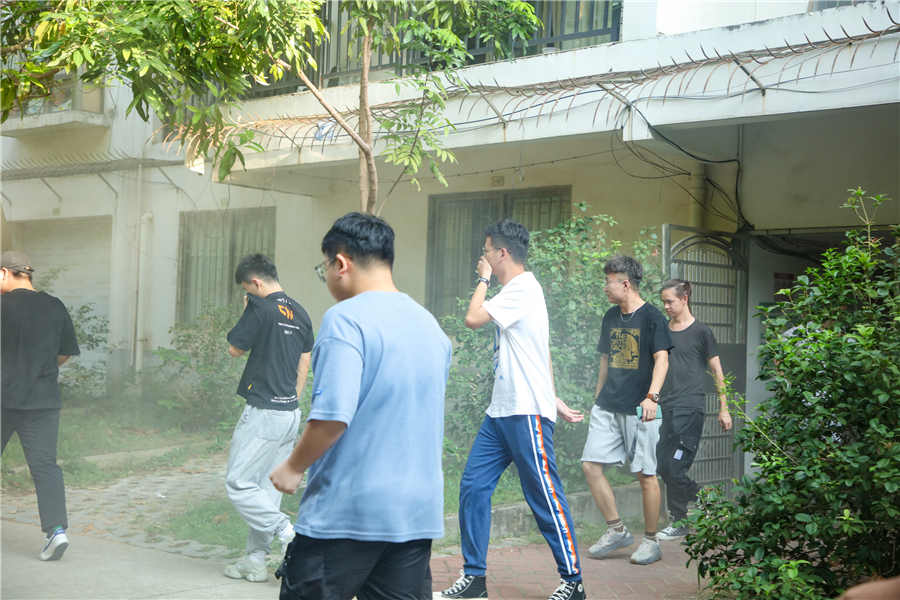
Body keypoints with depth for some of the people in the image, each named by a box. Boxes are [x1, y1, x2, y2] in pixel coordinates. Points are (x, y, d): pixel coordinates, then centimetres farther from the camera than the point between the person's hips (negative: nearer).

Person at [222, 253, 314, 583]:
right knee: (267, 486, 12)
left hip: (263, 412, -8)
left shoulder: (260, 308, -13)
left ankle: (289, 533, -11)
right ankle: (256, 561, 16)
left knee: (238, 484, -2)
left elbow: (234, 348, -3)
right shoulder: (300, 314, 11)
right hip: (291, 413, 8)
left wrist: (246, 312, 7)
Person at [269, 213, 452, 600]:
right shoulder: (431, 325, 11)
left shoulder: (346, 319, -13)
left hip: (346, 510, -7)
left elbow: (333, 415, -20)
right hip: (418, 512, 7)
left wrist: (293, 468, -6)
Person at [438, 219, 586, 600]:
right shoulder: (517, 291, 19)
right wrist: (553, 399, 24)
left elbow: (473, 319, -20)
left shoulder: (522, 289, -12)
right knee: (473, 485, 6)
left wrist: (484, 278, -4)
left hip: (527, 413, -10)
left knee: (545, 496, -4)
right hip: (501, 412, 10)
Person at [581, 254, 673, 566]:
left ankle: (651, 541, 12)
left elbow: (661, 358, -13)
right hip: (608, 407, 7)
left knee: (646, 474, -2)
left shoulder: (651, 316, -5)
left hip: (638, 409, -7)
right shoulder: (611, 317, 15)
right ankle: (617, 531, 11)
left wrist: (652, 396, -26)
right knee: (591, 465, -2)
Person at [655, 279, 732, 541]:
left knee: (674, 467, -9)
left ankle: (678, 522, 5)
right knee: (663, 466, 2)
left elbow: (717, 371, 2)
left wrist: (724, 408, 1)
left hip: (689, 407, -6)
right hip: (665, 406, 6)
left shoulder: (701, 331, -1)